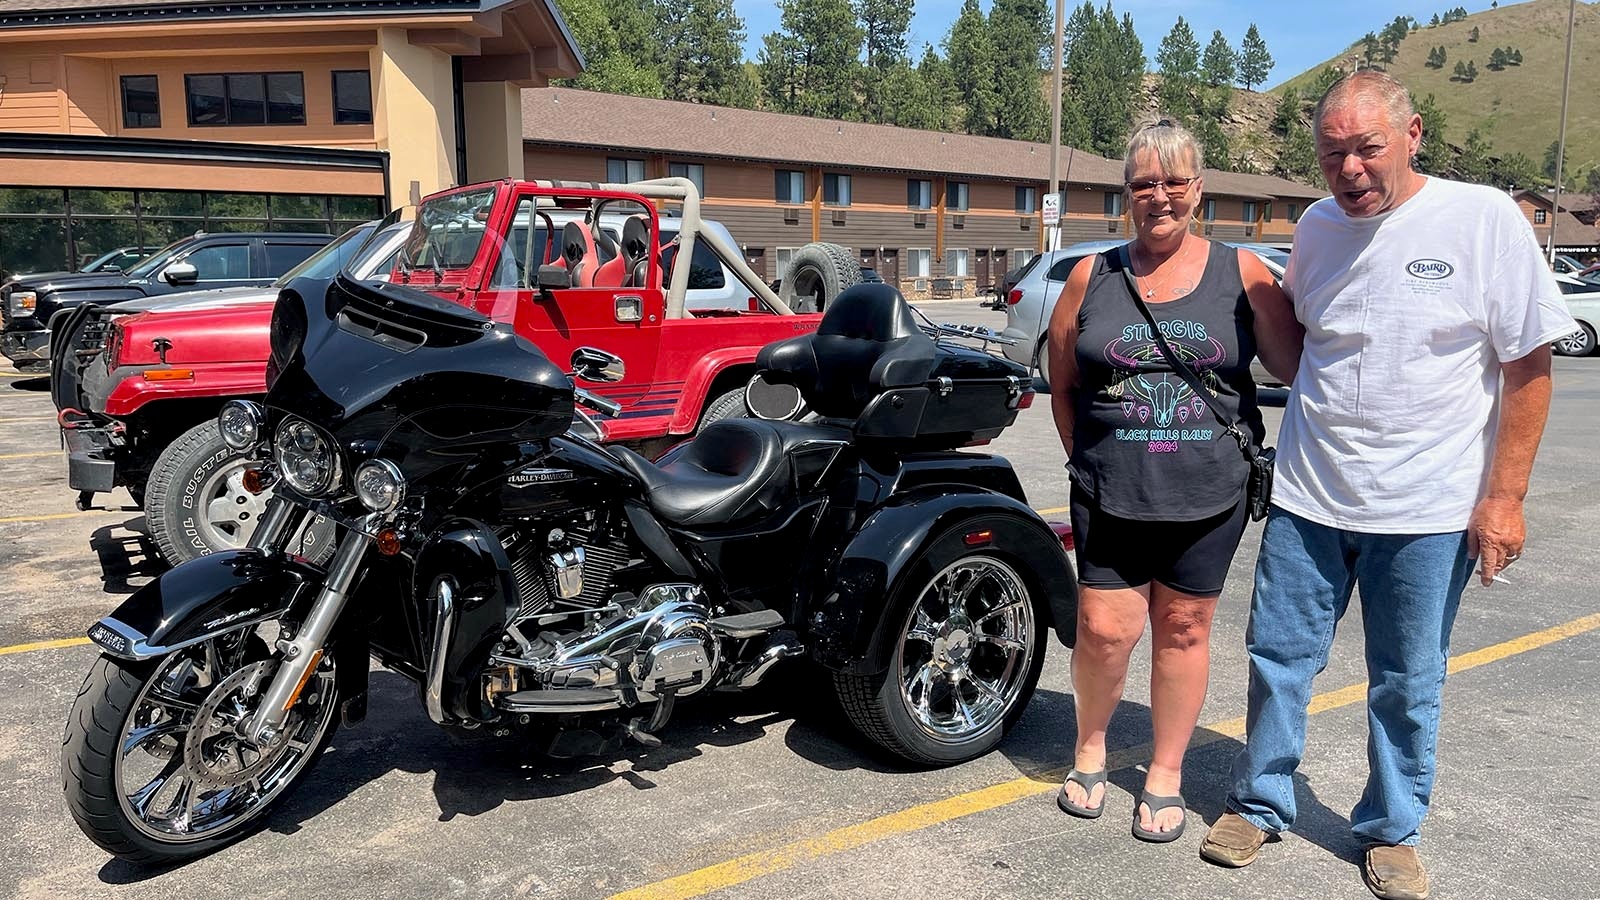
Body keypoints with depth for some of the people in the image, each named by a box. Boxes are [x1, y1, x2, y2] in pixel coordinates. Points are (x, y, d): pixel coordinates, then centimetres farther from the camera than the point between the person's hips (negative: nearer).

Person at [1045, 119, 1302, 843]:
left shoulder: (1241, 273, 3)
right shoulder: (1092, 277, 5)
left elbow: (1295, 367, -1)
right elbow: (1063, 384, 12)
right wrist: (1090, 457, 9)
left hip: (1209, 495, 0)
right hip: (1110, 497, 0)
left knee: (1183, 629, 9)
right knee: (1105, 628, -3)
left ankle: (1165, 773, 28)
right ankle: (1090, 747, 26)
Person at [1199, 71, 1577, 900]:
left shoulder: (1484, 219, -8)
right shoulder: (1315, 228, 4)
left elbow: (1528, 365, -6)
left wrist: (1504, 496, -10)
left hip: (1428, 508, -3)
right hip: (1307, 496, 3)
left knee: (1407, 683, 10)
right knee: (1277, 657, 10)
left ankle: (1391, 831, 30)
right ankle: (1260, 803, 28)